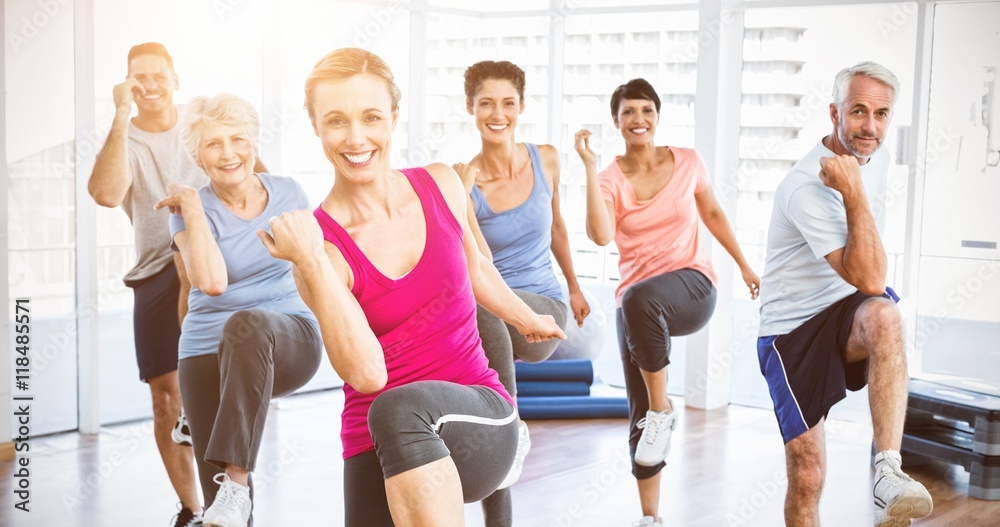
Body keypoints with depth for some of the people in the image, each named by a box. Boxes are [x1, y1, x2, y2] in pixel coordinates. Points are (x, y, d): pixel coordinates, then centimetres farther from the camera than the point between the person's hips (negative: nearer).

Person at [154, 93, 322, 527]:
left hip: (289, 341, 0)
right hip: (208, 352, 0)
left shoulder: (287, 193, 2)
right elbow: (212, 282, -24)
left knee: (247, 323, -38)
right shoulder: (190, 210, -5)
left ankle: (237, 481, -37)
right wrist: (193, 207, -18)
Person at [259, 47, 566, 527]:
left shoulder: (442, 186, 0)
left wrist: (527, 319, 39)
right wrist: (312, 262, -27)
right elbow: (366, 373, -22)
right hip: (377, 451, -1)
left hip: (480, 421, 1)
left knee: (402, 407, -32)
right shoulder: (318, 241, -10)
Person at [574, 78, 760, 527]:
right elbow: (601, 236, -22)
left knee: (639, 298, -38)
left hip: (693, 287, -2)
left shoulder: (687, 162, 2)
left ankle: (663, 410, -19)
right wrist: (590, 167, -22)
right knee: (640, 415, 4)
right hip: (635, 303, 2)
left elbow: (712, 213, 18)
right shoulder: (609, 179, -3)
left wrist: (744, 266, 22)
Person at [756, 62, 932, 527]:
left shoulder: (875, 157, 3)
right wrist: (853, 193, -33)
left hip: (847, 314, 5)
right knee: (807, 476, -6)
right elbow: (870, 280, -29)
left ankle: (888, 471, -35)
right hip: (792, 331, -5)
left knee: (883, 316, -34)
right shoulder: (805, 188, -23)